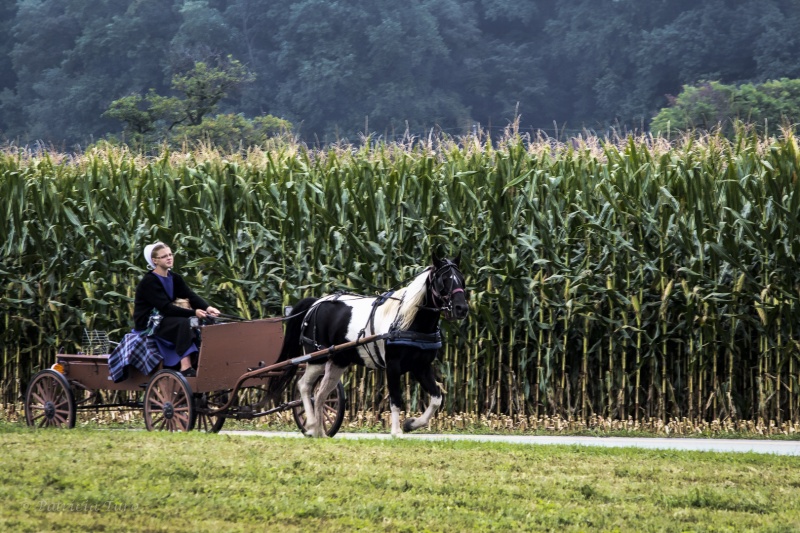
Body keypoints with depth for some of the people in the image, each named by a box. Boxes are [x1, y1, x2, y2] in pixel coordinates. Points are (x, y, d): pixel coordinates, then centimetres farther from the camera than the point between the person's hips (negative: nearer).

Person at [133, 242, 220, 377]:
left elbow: (191, 296, -5)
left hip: (163, 320, 8)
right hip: (147, 324, -8)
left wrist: (207, 308, -25)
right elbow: (165, 307, -25)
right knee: (182, 323, -30)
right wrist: (193, 312, -32)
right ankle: (186, 368, -37)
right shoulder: (149, 282, -16)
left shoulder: (174, 278, 9)